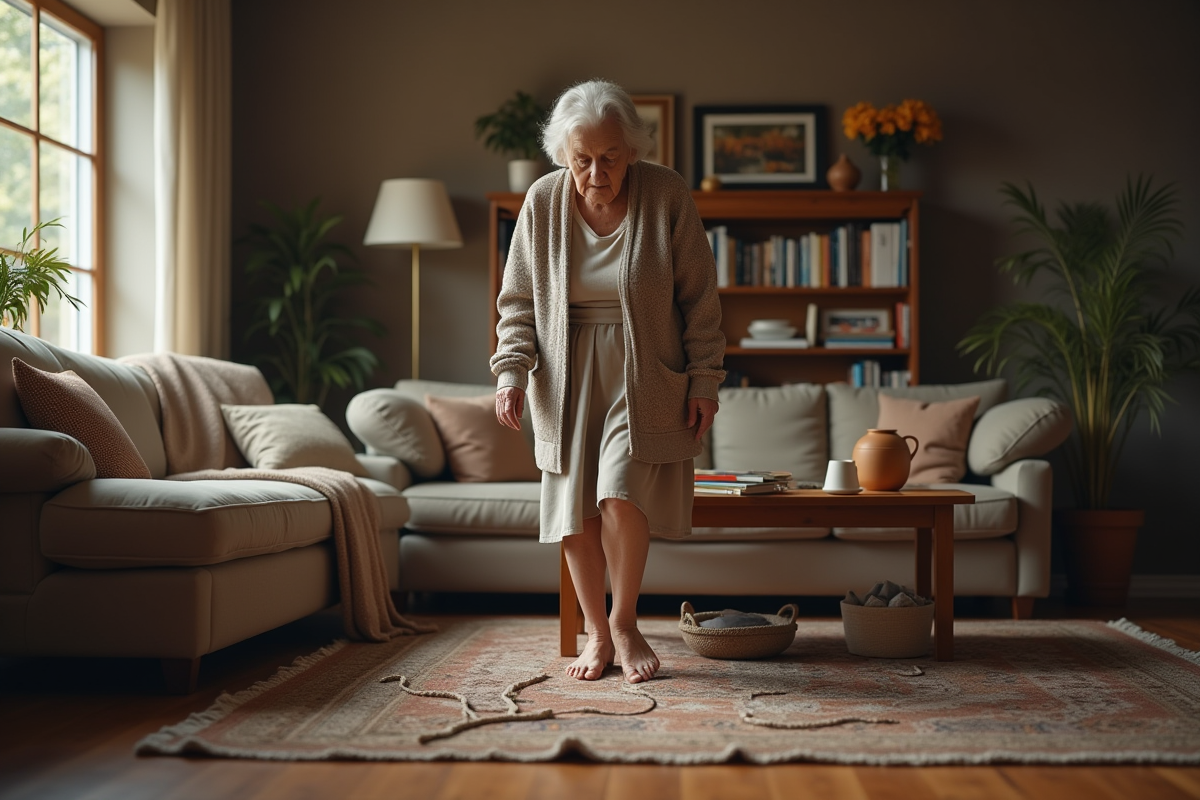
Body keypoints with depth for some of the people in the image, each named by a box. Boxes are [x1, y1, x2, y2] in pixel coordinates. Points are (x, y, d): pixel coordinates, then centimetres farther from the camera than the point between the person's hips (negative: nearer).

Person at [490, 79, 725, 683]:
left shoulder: (666, 195, -8)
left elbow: (699, 299, -3)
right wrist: (511, 370, -6)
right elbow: (517, 300, 6)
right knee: (576, 508, 0)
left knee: (622, 494, -16)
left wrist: (704, 380, -5)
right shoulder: (542, 201, -2)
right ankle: (596, 633, 17)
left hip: (645, 375, -2)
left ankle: (625, 623, 5)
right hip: (568, 377, 3)